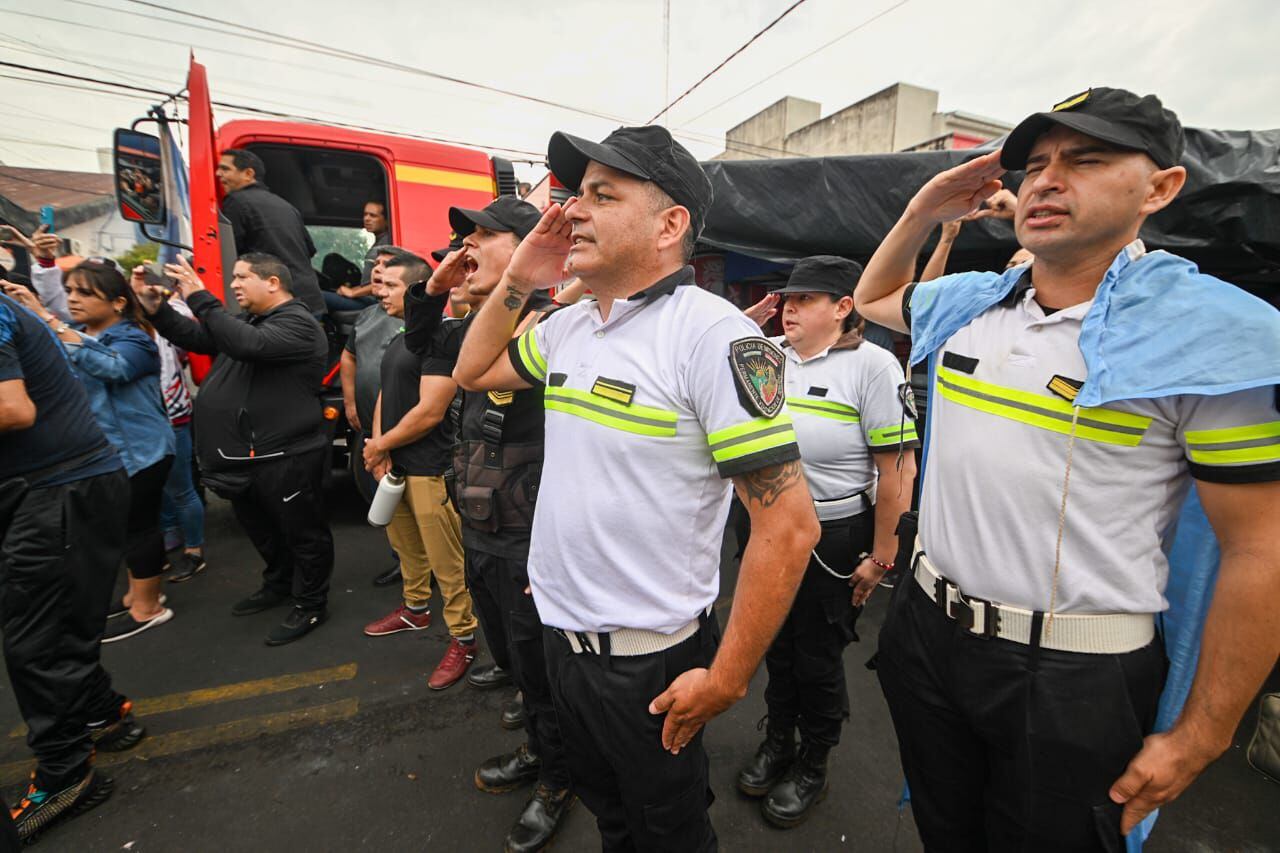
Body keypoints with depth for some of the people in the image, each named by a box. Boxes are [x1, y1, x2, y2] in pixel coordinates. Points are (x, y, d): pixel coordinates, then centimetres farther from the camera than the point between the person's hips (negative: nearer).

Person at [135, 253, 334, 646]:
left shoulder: (296, 323, -15)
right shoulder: (249, 320, 17)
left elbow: (247, 345, -30)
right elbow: (196, 338, 19)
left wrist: (200, 299, -25)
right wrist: (156, 308, 5)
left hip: (285, 459, -10)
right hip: (244, 458, 10)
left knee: (302, 533, 4)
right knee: (262, 529, 24)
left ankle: (311, 605, 18)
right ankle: (279, 585, 44)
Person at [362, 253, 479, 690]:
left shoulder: (440, 336, -15)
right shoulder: (400, 339, 15)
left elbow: (430, 412, -20)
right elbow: (386, 394, 16)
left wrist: (380, 445, -7)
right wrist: (379, 448, -1)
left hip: (429, 468, -9)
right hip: (395, 463, 9)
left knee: (446, 559, -2)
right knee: (406, 545, 22)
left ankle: (463, 637, 12)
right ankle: (415, 608, 42)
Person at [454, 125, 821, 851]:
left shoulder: (713, 334, -22)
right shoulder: (568, 327, 1)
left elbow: (789, 526, -23)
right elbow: (473, 371, 17)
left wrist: (726, 679, -17)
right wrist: (519, 281, 2)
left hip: (649, 658, -6)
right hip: (561, 633, 6)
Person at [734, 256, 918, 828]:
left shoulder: (873, 365, -12)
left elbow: (897, 469, -13)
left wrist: (880, 557, -12)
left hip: (835, 538, -4)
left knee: (818, 657, 13)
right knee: (776, 644, 21)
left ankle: (812, 767, 38)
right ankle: (778, 741, 45)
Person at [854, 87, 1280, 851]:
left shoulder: (1214, 332, -14)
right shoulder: (966, 304, 2)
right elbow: (872, 298, 22)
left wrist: (1200, 737, -8)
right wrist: (924, 211, 5)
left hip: (1075, 676, -4)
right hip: (927, 629, 5)